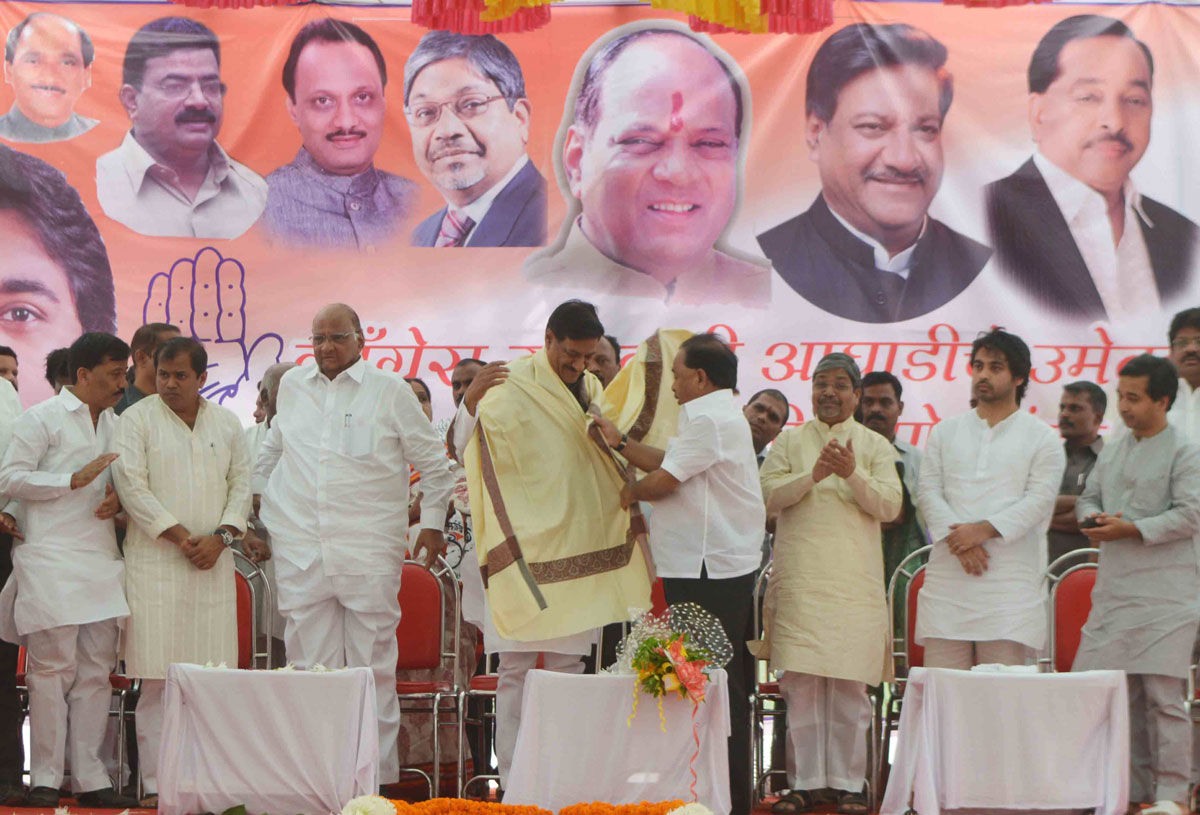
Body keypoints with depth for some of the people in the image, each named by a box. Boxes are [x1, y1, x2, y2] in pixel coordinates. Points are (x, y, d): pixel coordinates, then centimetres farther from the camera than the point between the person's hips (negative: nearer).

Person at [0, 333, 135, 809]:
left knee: (96, 671, 4)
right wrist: (75, 480, -13)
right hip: (52, 560, -6)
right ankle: (44, 780, -2)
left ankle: (90, 779, 7)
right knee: (52, 670, -7)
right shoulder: (42, 418, -1)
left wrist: (117, 500, 4)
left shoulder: (115, 424, 19)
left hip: (102, 563, 7)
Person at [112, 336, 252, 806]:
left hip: (213, 562, 3)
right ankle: (157, 781, -3)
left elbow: (241, 483, 13)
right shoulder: (137, 419, 2)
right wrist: (179, 535, -10)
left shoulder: (226, 423, 14)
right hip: (155, 562, -3)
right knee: (158, 679, -6)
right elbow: (132, 485, -6)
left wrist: (221, 535, -3)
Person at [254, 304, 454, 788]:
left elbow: (433, 462, 10)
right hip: (301, 550, 3)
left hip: (370, 552, -3)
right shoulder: (292, 386, 13)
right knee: (309, 668, 2)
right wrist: (257, 507, 26)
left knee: (374, 667, -1)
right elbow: (271, 452, 28)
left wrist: (432, 523, 9)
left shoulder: (390, 391, 2)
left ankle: (378, 774, 4)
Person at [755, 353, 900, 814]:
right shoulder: (789, 442, 13)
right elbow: (769, 495, 0)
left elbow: (889, 505, 0)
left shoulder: (875, 446, 11)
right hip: (800, 580, 1)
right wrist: (814, 474, -15)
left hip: (854, 581, 0)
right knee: (800, 682, -3)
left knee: (850, 684, -2)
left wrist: (853, 474, -16)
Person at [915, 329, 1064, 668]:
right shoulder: (945, 432, 17)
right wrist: (957, 538, -11)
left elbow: (1039, 500, -4)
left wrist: (983, 530, -16)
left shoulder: (1041, 438, 7)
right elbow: (928, 491, 6)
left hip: (1010, 577, -3)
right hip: (947, 581, 3)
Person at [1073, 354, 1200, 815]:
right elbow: (1089, 497, 23)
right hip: (1114, 588, 7)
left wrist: (1131, 529, -17)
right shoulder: (1113, 451, 16)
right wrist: (1092, 518, 0)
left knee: (1163, 692, -7)